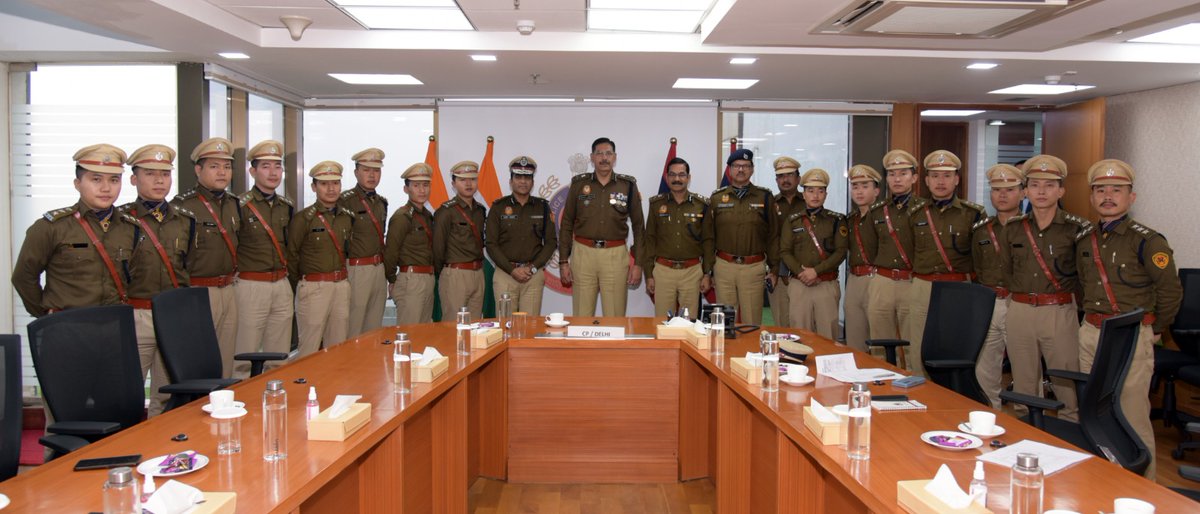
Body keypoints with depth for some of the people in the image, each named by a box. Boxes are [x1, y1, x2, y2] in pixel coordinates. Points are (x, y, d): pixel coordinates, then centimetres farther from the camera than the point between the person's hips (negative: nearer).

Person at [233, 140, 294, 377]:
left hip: (282, 286, 6)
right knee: (244, 361, -1)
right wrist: (234, 276, -4)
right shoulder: (240, 206, -8)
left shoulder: (287, 206, 11)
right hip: (250, 286, -5)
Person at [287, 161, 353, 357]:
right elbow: (291, 255, -2)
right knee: (310, 351, 0)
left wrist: (342, 279, 13)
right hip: (314, 288, -5)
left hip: (342, 287, 5)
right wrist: (299, 286, 5)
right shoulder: (303, 218, -5)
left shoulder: (347, 217, 11)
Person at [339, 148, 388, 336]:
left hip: (379, 270, 7)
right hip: (356, 270, -7)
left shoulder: (381, 202, 14)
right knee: (352, 330, -2)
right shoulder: (345, 201, -9)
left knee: (374, 330, 13)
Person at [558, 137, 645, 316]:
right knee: (582, 316, 4)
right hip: (583, 254, 1)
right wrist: (563, 261, 2)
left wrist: (638, 263, 1)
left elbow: (638, 226, 6)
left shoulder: (628, 185, 4)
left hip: (616, 255, 0)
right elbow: (566, 224, 7)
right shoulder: (579, 184, 4)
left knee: (615, 317, 3)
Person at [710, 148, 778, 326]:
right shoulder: (717, 198, 6)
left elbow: (773, 235, 5)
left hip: (754, 267, -1)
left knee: (752, 321, 5)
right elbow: (709, 236, 7)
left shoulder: (765, 197, 4)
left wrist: (774, 269, 2)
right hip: (723, 265, 1)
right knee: (724, 320, 9)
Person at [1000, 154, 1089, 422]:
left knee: (1068, 391, -2)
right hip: (1019, 313, 3)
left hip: (1060, 313, -3)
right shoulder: (1012, 228, 6)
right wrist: (1023, 294, 12)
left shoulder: (1077, 228, -4)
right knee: (1023, 392, 11)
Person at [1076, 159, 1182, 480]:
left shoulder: (1147, 241, -8)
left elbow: (1171, 291, -6)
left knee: (1132, 417, -4)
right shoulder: (1084, 241, 10)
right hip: (1089, 333, 6)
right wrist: (1092, 320, 15)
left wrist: (1155, 330, 0)